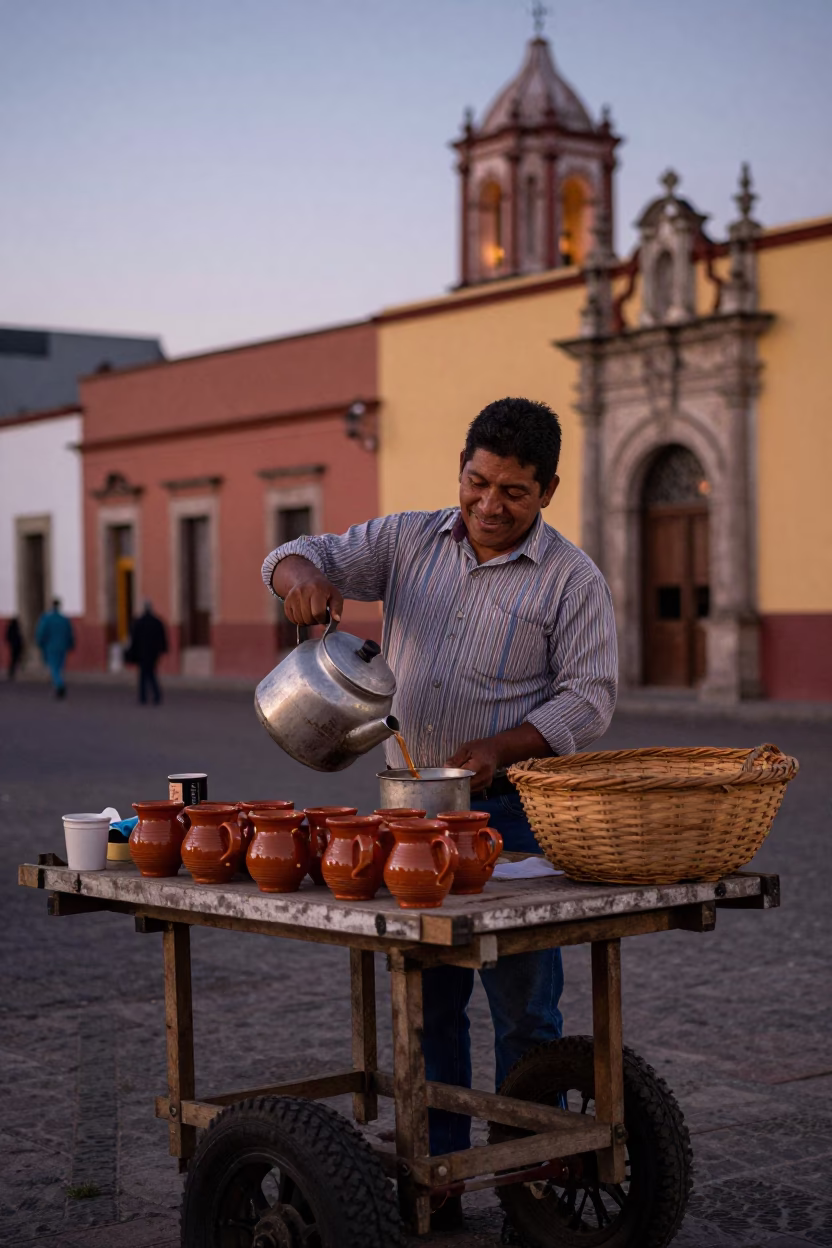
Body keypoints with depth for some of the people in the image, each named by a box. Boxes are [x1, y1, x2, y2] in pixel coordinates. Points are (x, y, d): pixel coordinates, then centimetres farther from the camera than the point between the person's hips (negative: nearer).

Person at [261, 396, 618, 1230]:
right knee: (425, 1000, 10)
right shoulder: (407, 541, 8)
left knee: (524, 1005, 1)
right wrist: (303, 575, -20)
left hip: (509, 811, -4)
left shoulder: (571, 580, -3)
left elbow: (589, 696, -8)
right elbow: (298, 559, 5)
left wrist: (498, 748, -22)